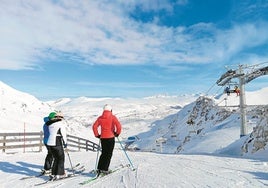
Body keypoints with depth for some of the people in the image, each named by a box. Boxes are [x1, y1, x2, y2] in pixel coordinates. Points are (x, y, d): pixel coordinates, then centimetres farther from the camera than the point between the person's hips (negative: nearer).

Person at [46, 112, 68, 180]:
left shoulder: (50, 124, 14)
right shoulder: (61, 123, -6)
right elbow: (63, 134, -6)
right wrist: (65, 142, 2)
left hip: (49, 143, 7)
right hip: (57, 144, -7)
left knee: (56, 158, 17)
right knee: (61, 158, 7)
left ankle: (53, 174, 16)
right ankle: (60, 174, 5)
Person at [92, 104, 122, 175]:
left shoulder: (100, 118, 6)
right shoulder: (112, 117, -3)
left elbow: (94, 126, 1)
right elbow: (118, 125, -15)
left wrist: (97, 135, 12)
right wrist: (117, 133, 1)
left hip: (103, 138, 4)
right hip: (110, 137, -4)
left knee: (103, 153, 17)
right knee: (109, 154, 4)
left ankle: (99, 168, 12)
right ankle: (105, 169, 0)